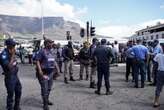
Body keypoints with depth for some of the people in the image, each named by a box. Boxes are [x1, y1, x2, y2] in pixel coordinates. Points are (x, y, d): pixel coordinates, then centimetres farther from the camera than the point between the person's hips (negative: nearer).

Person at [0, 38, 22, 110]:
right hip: (9, 77, -8)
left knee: (19, 91, 18)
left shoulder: (11, 52, 6)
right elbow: (9, 66, -29)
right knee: (10, 94, 3)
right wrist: (12, 55, -27)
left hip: (15, 75, 9)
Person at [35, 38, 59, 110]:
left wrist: (57, 68, 17)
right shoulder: (42, 51, -10)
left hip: (51, 73, 8)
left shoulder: (51, 51, 13)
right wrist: (39, 70, -24)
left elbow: (54, 61, 23)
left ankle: (47, 100, 33)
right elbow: (37, 61, -15)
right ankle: (45, 104, 6)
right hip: (44, 73, -8)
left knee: (49, 88, 17)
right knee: (44, 89, -3)